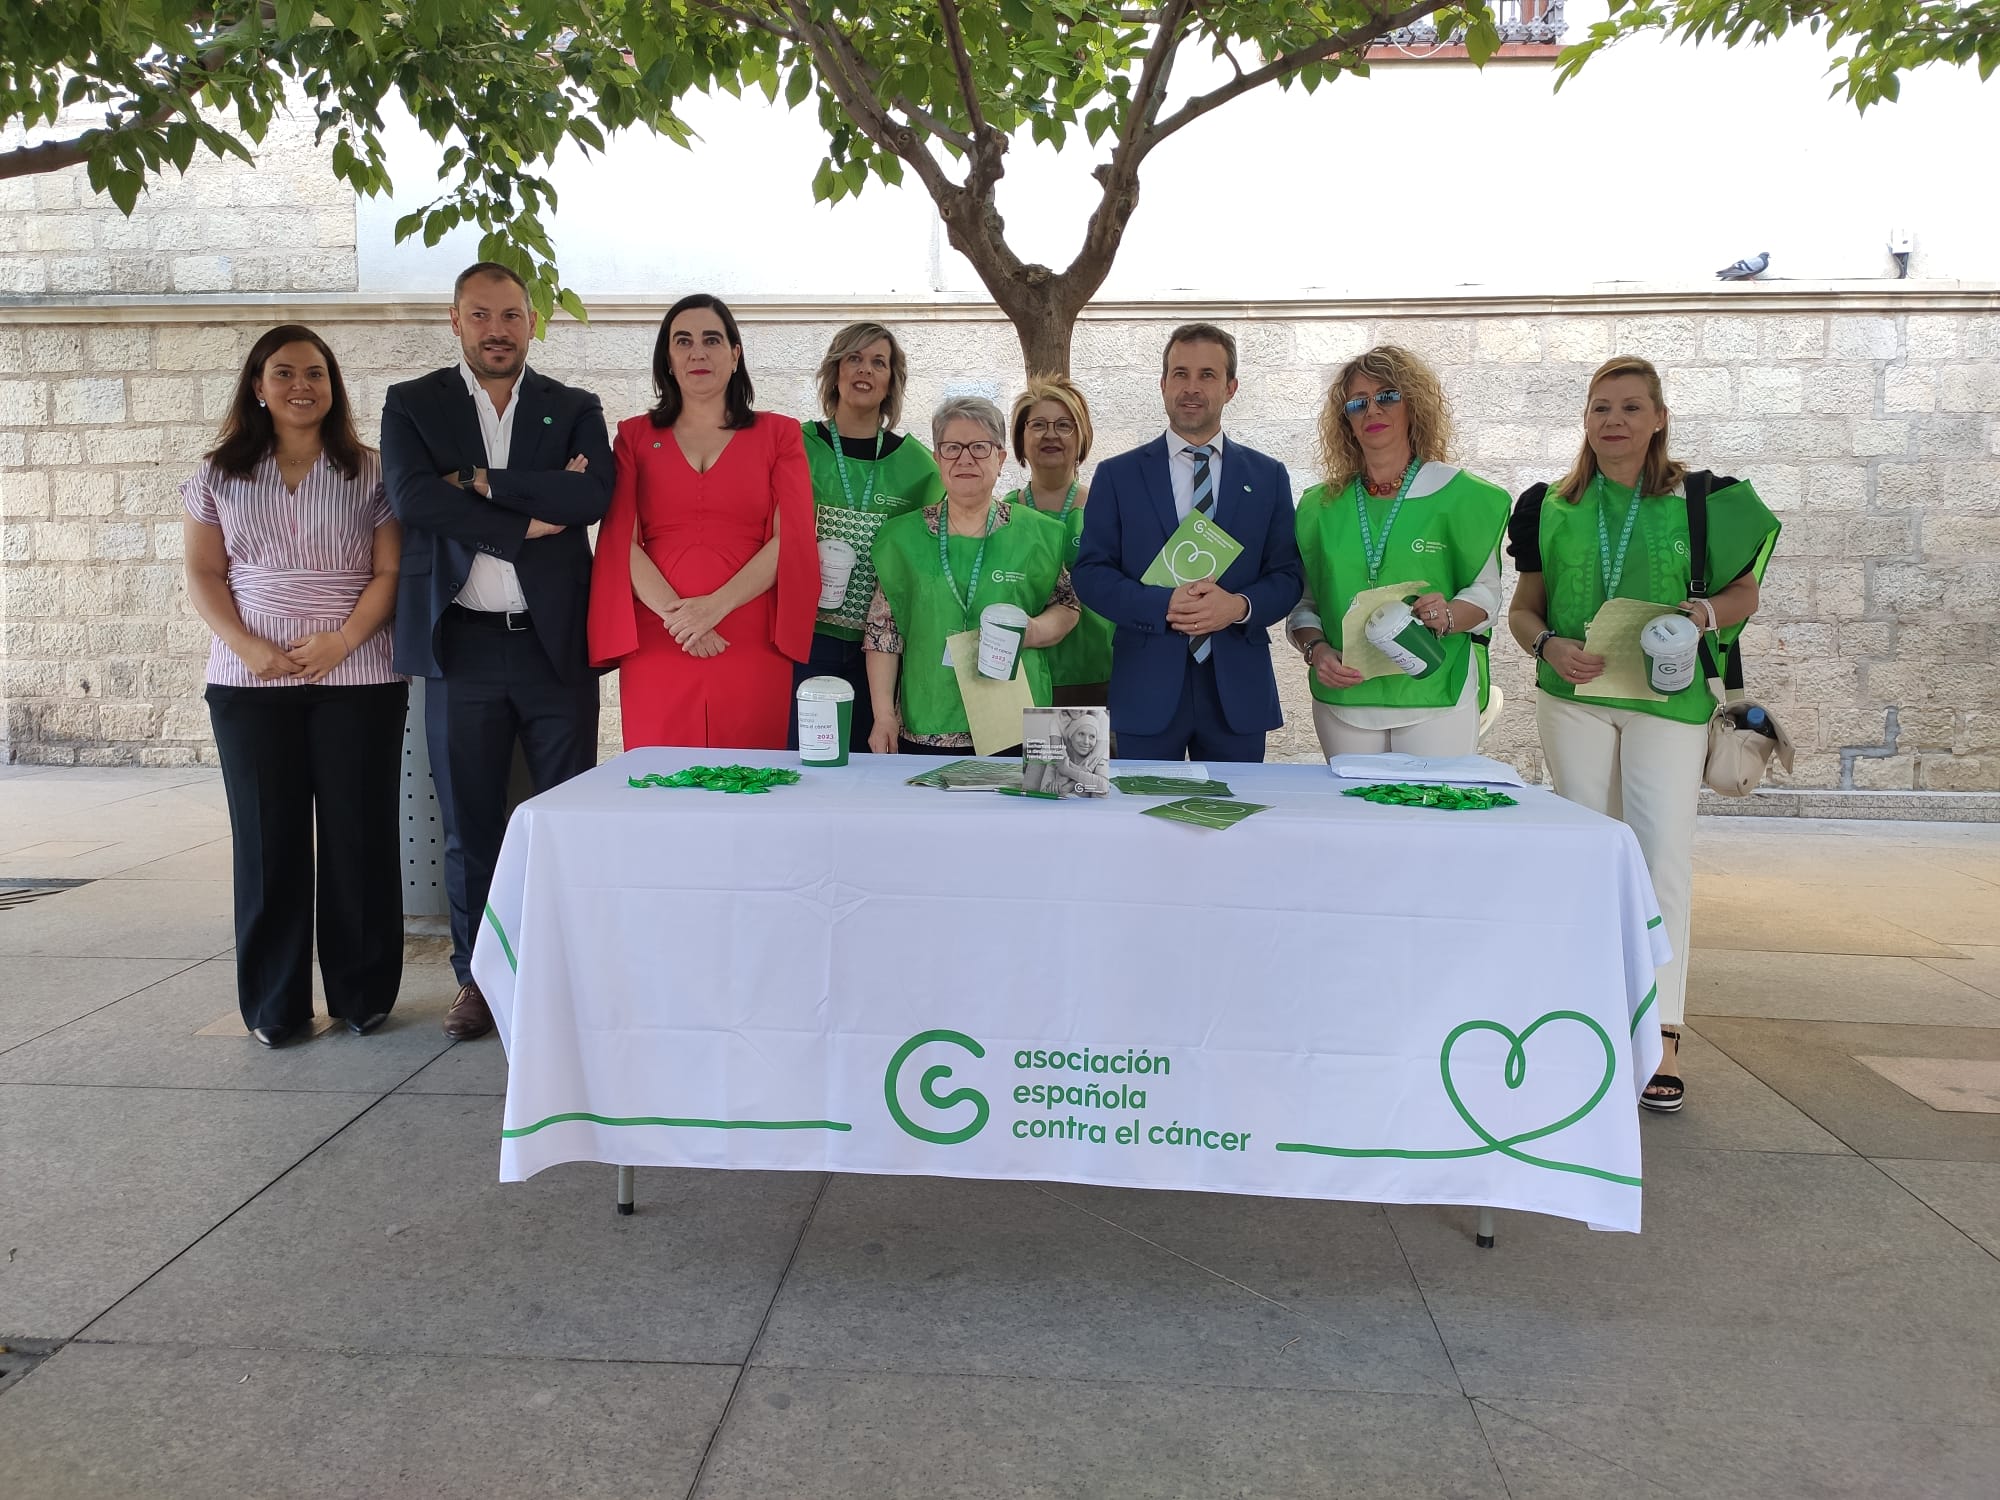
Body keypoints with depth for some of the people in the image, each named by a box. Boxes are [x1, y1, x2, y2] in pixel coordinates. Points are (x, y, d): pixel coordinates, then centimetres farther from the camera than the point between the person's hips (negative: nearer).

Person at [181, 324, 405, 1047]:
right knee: (268, 837, 4)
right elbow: (203, 574, 7)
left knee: (358, 835, 0)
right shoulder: (220, 474, 11)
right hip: (250, 682, 2)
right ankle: (275, 1004, 13)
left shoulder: (370, 472, 6)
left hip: (357, 679, -1)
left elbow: (391, 570, 0)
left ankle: (363, 994, 12)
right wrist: (248, 647, -9)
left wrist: (341, 640, -13)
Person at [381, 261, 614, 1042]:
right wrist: (527, 521, -12)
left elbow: (595, 494, -10)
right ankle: (478, 977, 20)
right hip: (462, 646, 0)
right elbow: (412, 496, -10)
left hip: (555, 641, 0)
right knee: (469, 824, 7)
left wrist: (486, 482, -12)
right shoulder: (412, 405, 8)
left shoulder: (575, 409, 9)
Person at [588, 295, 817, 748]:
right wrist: (675, 614, -12)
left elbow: (791, 538, 0)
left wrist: (716, 605, -13)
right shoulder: (635, 436, 13)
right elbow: (620, 540, 3)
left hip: (753, 646, -1)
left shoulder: (778, 434, 10)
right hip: (656, 646, 1)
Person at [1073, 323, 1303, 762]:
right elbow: (1090, 574, 0)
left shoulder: (1268, 476, 10)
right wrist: (1164, 606, -16)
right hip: (1147, 690, -1)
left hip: (1238, 691, 2)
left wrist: (1239, 606, -15)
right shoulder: (1117, 475, 6)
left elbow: (1287, 577, 7)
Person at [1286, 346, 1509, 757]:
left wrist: (1448, 616, -18)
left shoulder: (1459, 495, 2)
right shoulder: (1320, 506, 8)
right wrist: (1316, 650, -8)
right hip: (1344, 698, 2)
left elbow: (1485, 591, 1)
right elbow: (1303, 602, 10)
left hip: (1437, 696, -2)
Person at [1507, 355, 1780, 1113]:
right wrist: (1549, 645, -12)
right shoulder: (1551, 506, 6)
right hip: (1573, 698, 3)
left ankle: (1662, 1036, -4)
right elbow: (1523, 608, 9)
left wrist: (1704, 613, -17)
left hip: (1668, 697, -2)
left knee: (1663, 853, -9)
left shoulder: (1698, 500, 0)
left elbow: (1746, 591, 5)